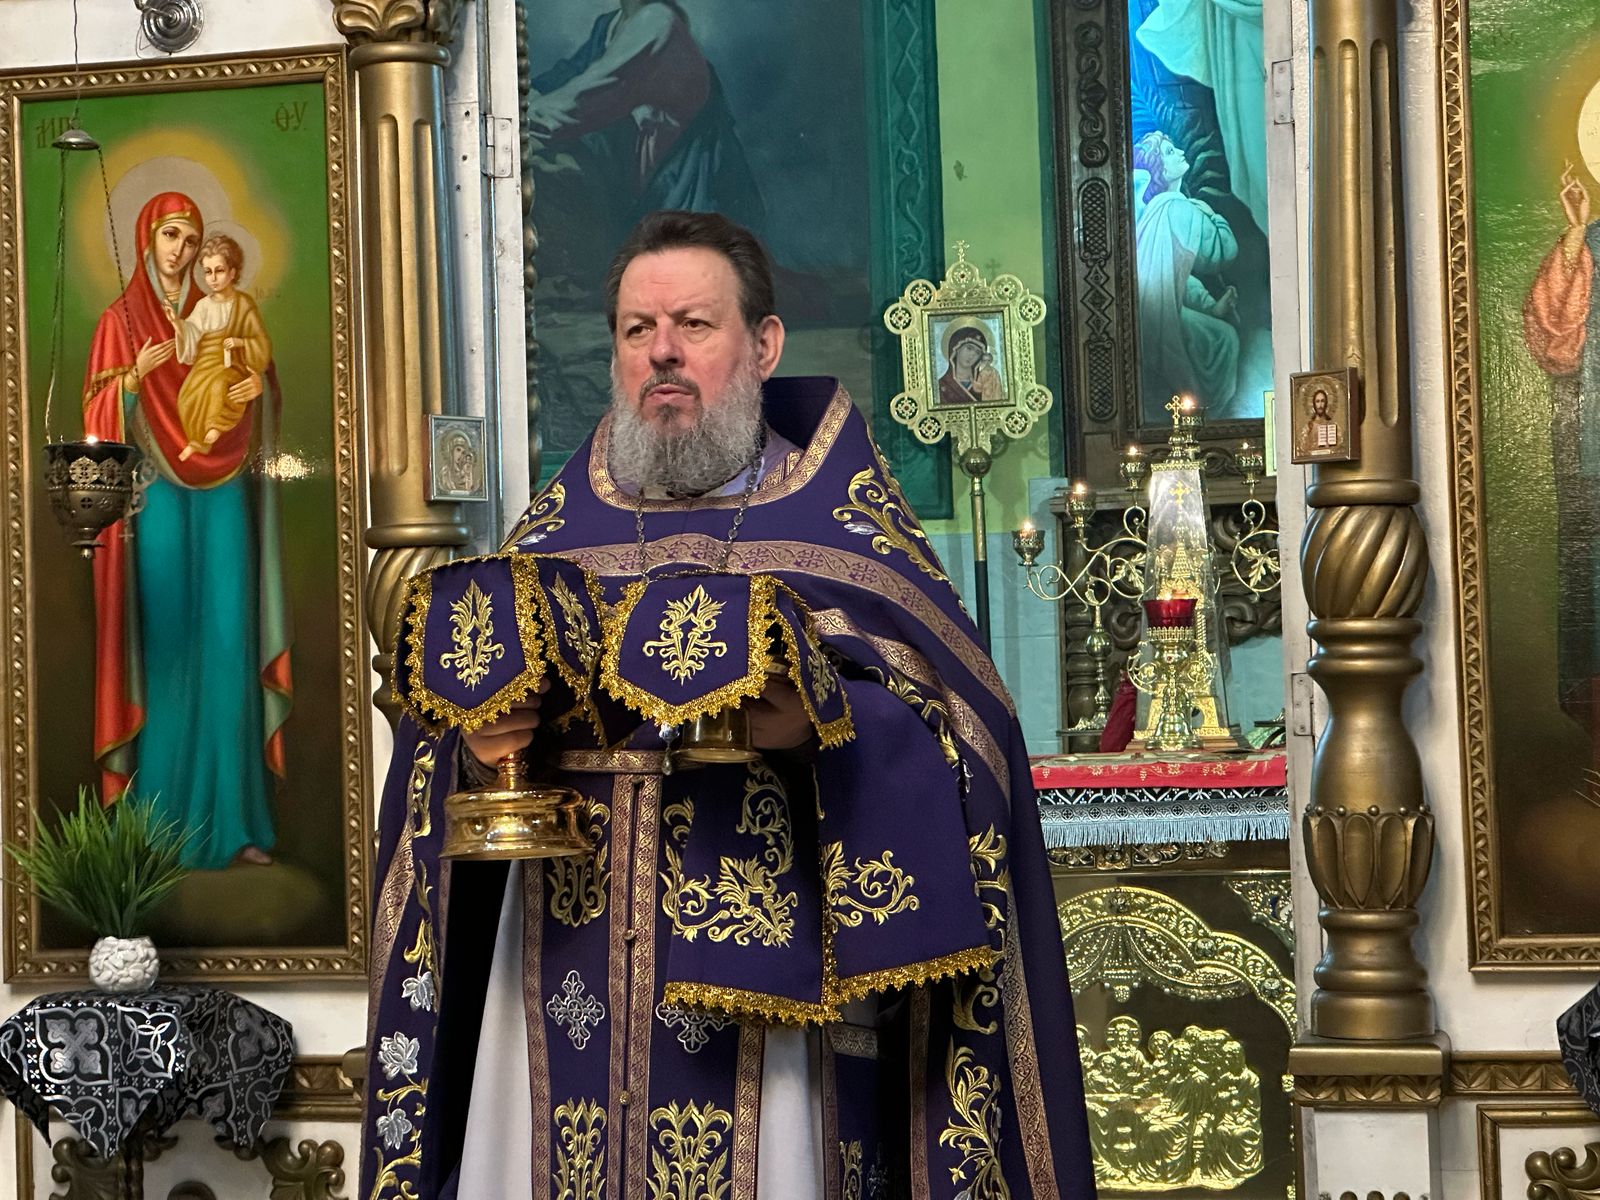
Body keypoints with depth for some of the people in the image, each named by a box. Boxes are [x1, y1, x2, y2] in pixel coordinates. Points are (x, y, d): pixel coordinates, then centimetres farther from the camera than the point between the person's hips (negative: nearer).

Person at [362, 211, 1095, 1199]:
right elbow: (462, 705, 13)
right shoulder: (559, 525, 13)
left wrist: (823, 725, -23)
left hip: (772, 980, -3)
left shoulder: (839, 512, 2)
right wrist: (474, 743, -9)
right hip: (573, 963, 3)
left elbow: (960, 720, -6)